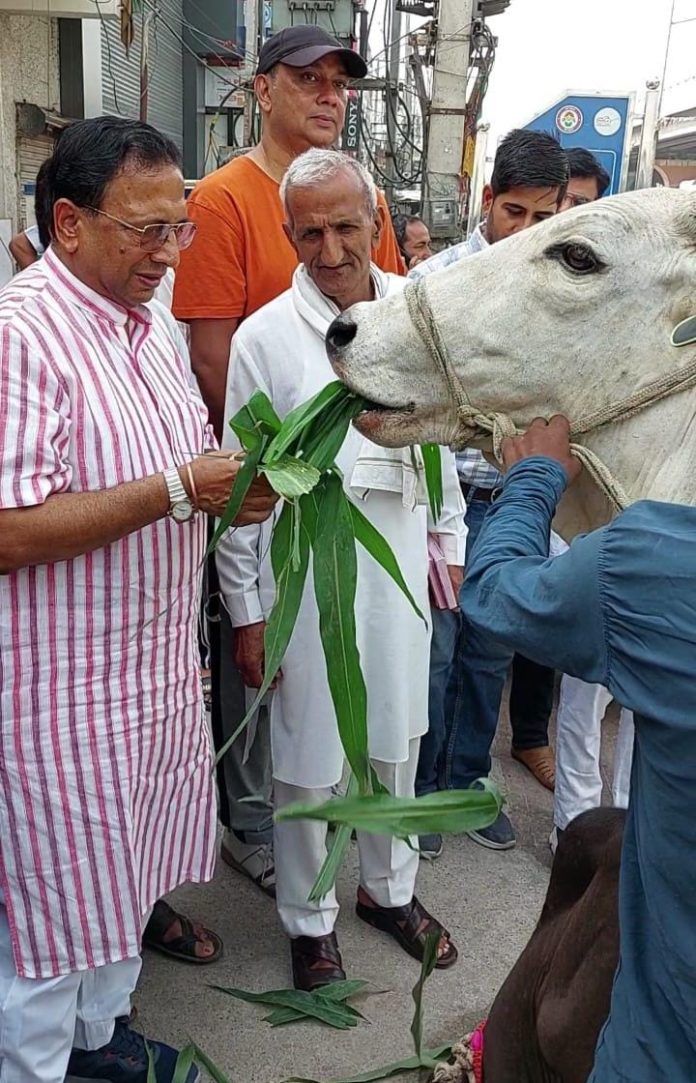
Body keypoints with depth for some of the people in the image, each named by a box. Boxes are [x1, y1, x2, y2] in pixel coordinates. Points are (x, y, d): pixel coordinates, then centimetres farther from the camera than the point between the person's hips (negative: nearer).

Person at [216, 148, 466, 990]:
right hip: (304, 573, -3)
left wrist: (450, 538, 13)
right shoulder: (264, 336, -10)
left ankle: (390, 888, 43)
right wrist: (245, 611, -6)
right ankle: (308, 918, 34)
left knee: (397, 739, 19)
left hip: (398, 563, 4)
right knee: (306, 760, 10)